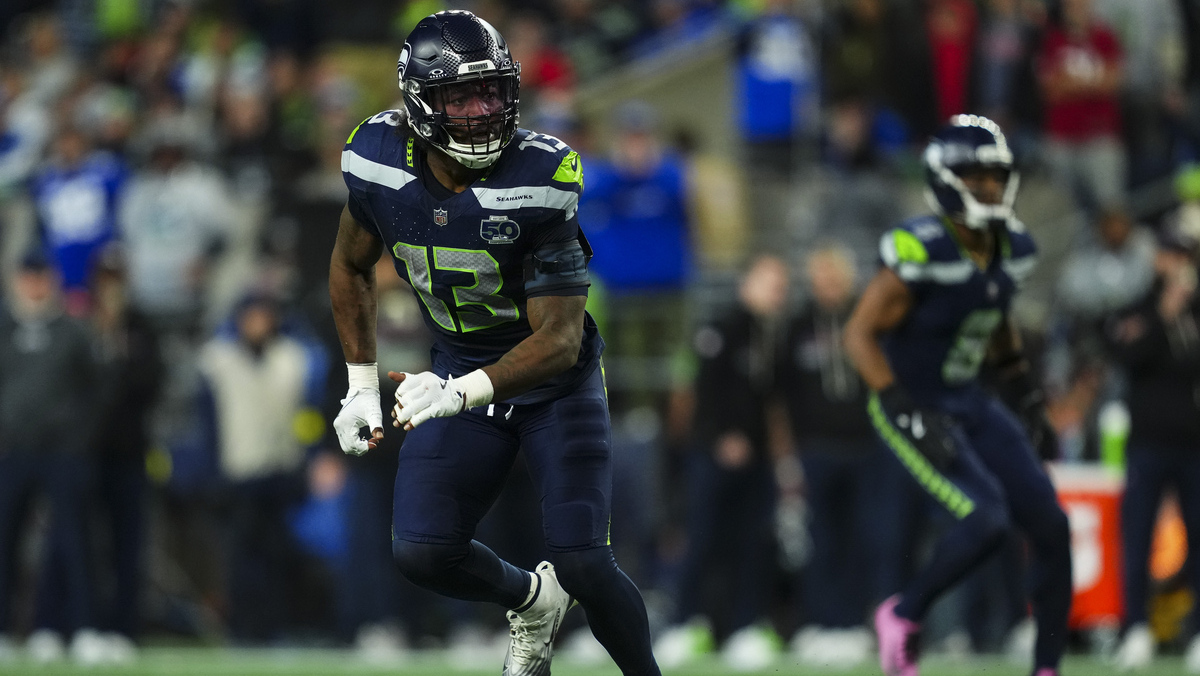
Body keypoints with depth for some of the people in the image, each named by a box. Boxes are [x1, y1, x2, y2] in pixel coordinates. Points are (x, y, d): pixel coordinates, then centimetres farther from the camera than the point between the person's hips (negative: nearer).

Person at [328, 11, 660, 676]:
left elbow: (559, 339, -28)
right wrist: (362, 385, 3)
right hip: (458, 371, 4)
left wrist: (459, 395, -43)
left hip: (554, 380, -4)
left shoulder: (538, 178, -28)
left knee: (583, 567, -14)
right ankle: (529, 600, 23)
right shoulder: (379, 161, -16)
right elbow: (351, 266, 7)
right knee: (422, 553, -9)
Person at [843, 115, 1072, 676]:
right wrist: (908, 413, -25)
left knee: (1051, 527, 0)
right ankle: (902, 617, 2)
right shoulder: (919, 251, -23)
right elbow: (860, 335, -20)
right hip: (913, 406, -8)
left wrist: (1026, 393, 15)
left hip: (969, 403, 8)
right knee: (988, 520, -23)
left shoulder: (1010, 247, 2)